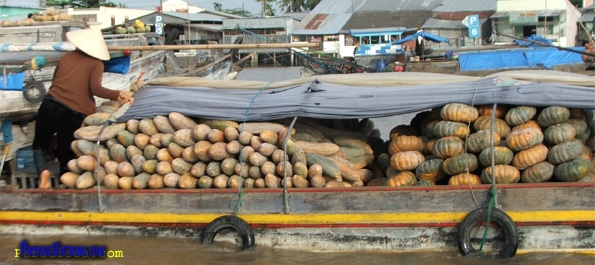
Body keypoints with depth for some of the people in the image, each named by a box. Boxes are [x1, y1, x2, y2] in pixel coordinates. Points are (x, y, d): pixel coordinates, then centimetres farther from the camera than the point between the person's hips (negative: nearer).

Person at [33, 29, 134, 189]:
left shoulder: (67, 56, 16)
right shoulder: (96, 64, 3)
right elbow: (95, 89, -9)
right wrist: (118, 95, -5)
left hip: (50, 103, 3)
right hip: (72, 111, -3)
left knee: (40, 144, 19)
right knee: (66, 153, 11)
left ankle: (43, 170, -7)